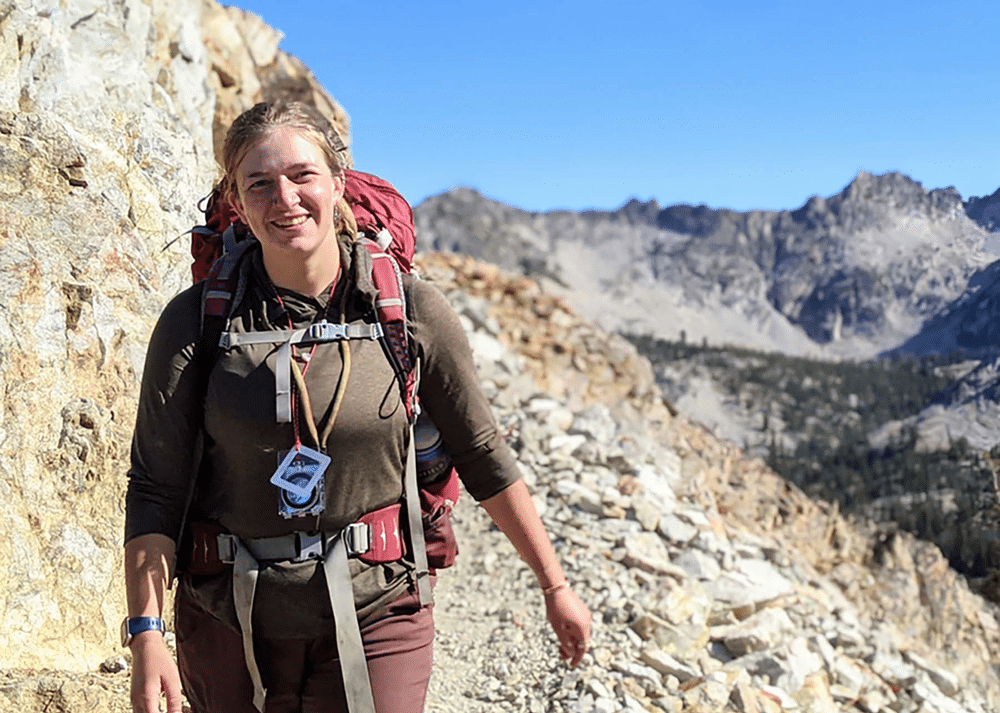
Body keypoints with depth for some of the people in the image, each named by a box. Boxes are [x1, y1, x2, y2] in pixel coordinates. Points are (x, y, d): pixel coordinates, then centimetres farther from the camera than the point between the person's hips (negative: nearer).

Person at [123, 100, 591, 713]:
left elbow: (484, 457, 2)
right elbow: (155, 488, -4)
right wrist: (146, 633, -12)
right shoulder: (195, 321, -6)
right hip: (228, 624, 1)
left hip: (376, 617, -1)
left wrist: (556, 587, 6)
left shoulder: (410, 310, -6)